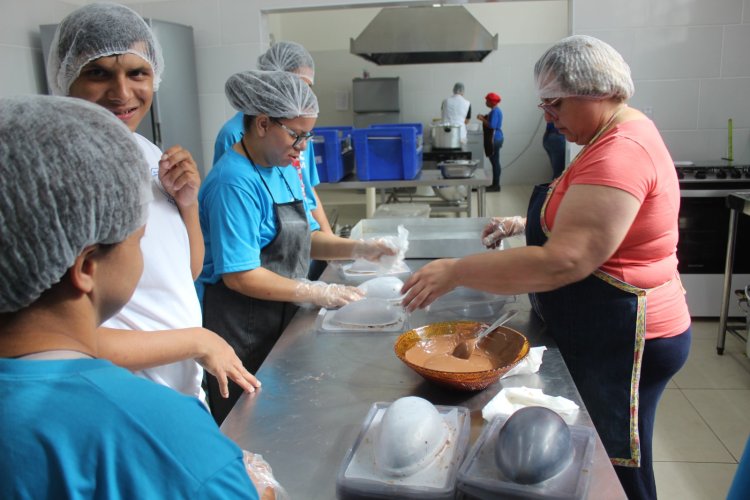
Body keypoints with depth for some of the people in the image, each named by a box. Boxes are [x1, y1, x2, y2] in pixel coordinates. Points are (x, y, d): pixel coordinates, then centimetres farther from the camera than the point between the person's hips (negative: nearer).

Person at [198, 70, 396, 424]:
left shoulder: (284, 170, 9)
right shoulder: (235, 182, -21)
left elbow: (304, 237, 14)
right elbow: (240, 276, -23)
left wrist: (357, 249, -2)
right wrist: (318, 294, -19)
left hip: (280, 321, 9)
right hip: (239, 328, -8)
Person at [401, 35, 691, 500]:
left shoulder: (620, 154, -24)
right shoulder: (621, 137, 10)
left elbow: (564, 262, -32)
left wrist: (456, 271, -27)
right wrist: (528, 225, 10)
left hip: (620, 342, -10)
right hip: (603, 334, 10)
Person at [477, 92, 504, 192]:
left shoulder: (495, 111, -16)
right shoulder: (495, 110, 15)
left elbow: (492, 125, -23)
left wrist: (482, 119, -13)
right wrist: (484, 118, 13)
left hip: (494, 139, -10)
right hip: (494, 139, 10)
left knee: (495, 162, -7)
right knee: (494, 162, 11)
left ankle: (496, 185, -4)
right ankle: (495, 184, 15)